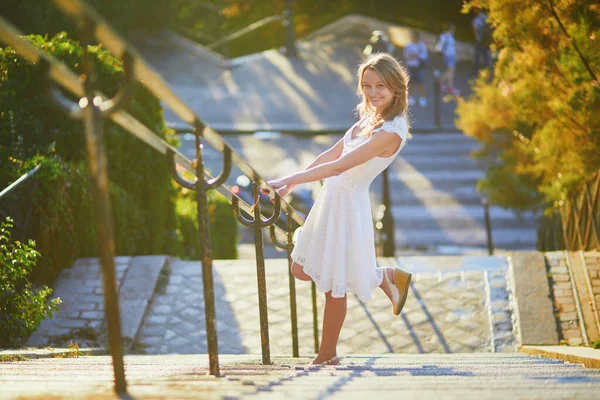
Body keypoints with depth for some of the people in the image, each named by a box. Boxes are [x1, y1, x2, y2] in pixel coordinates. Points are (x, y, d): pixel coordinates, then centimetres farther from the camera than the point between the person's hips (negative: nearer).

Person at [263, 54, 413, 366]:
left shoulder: (391, 132, -21)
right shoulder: (368, 119, 7)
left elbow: (339, 166, -26)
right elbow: (330, 155, 13)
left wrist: (288, 180, -27)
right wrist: (292, 184, 8)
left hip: (348, 204, -9)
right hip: (330, 199, 9)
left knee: (334, 284, 2)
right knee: (302, 270, 18)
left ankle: (328, 354, 21)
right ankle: (385, 277, 29)